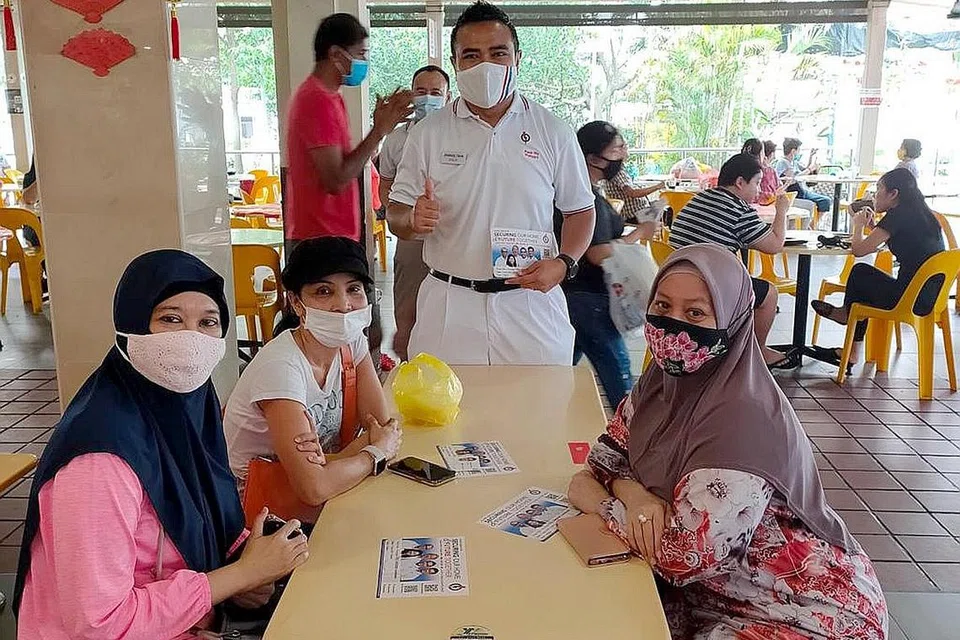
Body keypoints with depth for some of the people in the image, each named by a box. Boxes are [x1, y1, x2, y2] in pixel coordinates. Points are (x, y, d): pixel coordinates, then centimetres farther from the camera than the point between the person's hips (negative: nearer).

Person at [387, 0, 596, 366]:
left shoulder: (553, 133, 3)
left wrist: (563, 263, -9)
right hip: (448, 311, 0)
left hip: (531, 303, 0)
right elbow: (396, 216, 6)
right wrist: (414, 221, -17)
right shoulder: (428, 134, 3)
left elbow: (580, 211, 9)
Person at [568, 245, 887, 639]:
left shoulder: (742, 416, -29)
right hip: (721, 590, 7)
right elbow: (608, 455, 4)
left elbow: (684, 556, -31)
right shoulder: (666, 377, -5)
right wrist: (636, 497, -19)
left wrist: (598, 501, -15)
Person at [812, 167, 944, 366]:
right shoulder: (920, 213, 13)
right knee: (866, 281, 24)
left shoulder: (898, 215, -13)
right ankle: (853, 352, 28)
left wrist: (859, 226, 5)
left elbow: (859, 250, -13)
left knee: (860, 273, 10)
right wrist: (872, 226, 16)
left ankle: (845, 313, 37)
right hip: (932, 297, 9)